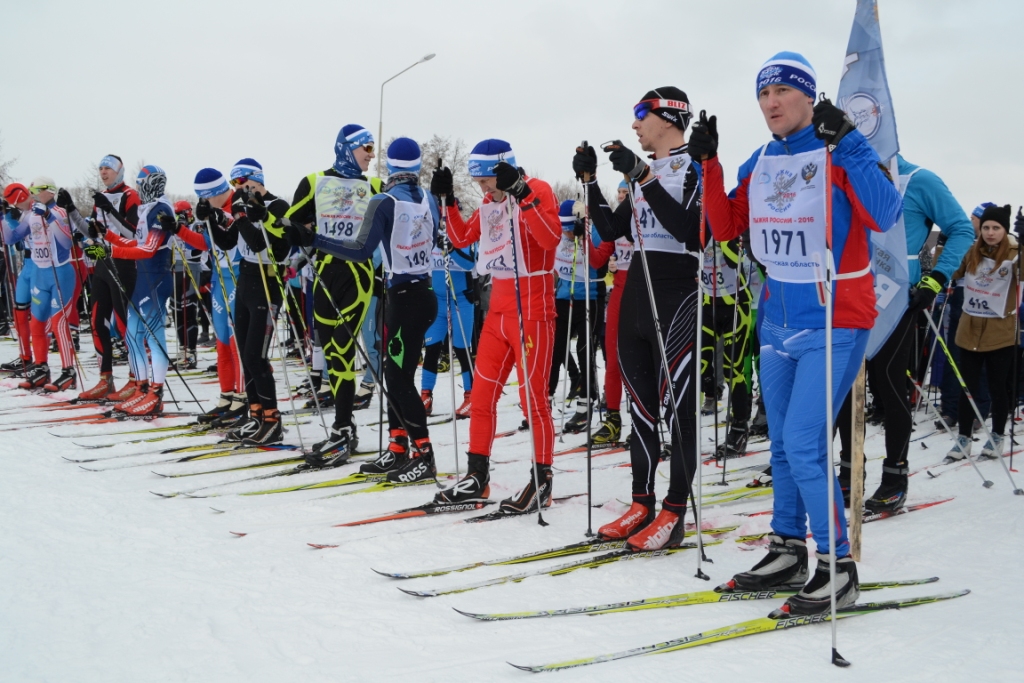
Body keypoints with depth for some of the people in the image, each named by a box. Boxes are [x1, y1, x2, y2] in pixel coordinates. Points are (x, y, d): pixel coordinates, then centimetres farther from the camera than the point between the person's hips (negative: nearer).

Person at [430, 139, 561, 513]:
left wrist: (521, 192, -29)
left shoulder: (537, 190, -9)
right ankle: (477, 476, 18)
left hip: (532, 310, -8)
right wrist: (447, 199, 9)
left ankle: (541, 480, 8)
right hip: (498, 310, 8)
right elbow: (461, 238, 19)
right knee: (482, 391, 9)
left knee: (533, 395, -3)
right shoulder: (490, 202, 13)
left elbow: (551, 237, -26)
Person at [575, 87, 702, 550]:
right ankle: (642, 505, 19)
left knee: (676, 405, -5)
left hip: (678, 294, -8)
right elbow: (611, 230, 18)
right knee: (640, 404, 10)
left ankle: (673, 514, 2)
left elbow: (691, 229, -22)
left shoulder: (695, 166, -7)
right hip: (637, 291, 8)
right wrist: (590, 182, 7)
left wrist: (642, 178, -23)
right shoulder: (644, 171, 18)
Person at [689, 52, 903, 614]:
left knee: (803, 443, -12)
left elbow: (885, 216, -25)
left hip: (835, 322, -7)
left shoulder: (840, 151, -10)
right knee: (782, 443, 13)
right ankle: (788, 551, 27)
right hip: (778, 319, 7)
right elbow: (725, 228, 6)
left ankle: (838, 567, 2)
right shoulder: (760, 163, 8)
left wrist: (845, 144, -28)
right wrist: (708, 163, -1)